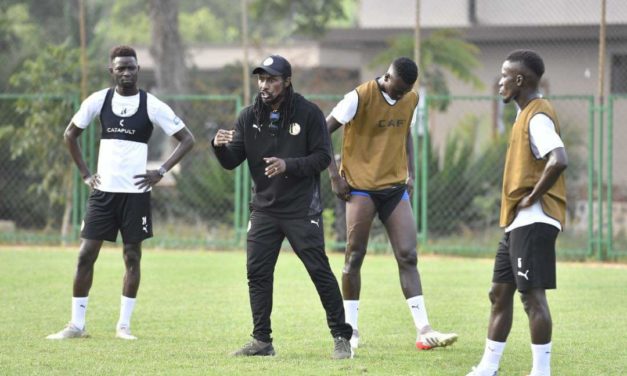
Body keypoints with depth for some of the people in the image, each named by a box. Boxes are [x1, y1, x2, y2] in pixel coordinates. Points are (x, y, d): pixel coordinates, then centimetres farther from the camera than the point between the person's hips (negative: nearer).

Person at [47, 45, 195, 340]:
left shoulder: (152, 105, -5)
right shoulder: (99, 101, 2)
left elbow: (187, 139, -2)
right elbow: (70, 134, 15)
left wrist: (161, 172, -9)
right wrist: (85, 173, 7)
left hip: (135, 192, -2)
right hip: (103, 191, 2)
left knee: (132, 256, 2)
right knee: (86, 254, -2)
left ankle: (124, 325, 10)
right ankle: (76, 325, 5)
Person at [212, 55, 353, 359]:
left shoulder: (309, 114, -6)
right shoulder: (249, 117, 4)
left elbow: (323, 157, -9)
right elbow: (231, 162, 3)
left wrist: (288, 165, -23)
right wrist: (220, 147, -20)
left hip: (302, 209, -4)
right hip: (264, 208, 4)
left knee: (320, 271, -5)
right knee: (257, 273, 0)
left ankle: (341, 337, 4)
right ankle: (262, 341, 9)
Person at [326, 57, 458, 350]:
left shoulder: (411, 100, 4)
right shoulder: (361, 98, -15)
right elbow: (322, 132, -11)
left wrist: (410, 173, 12)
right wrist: (334, 176, -13)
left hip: (395, 187, 5)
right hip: (361, 186, -5)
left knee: (408, 257, -2)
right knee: (355, 257, 1)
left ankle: (423, 331, -5)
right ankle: (350, 329, 12)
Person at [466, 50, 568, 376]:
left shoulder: (538, 116, -15)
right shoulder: (526, 114, 17)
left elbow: (558, 161, -30)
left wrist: (532, 198, -20)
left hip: (534, 221, -11)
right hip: (518, 222, 11)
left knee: (532, 294, -9)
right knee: (500, 293, 14)